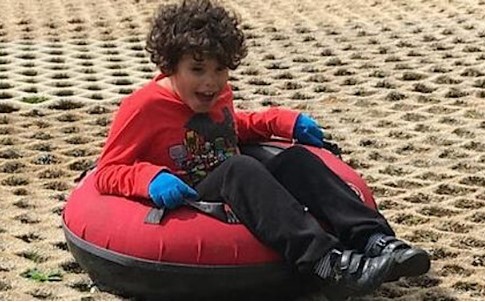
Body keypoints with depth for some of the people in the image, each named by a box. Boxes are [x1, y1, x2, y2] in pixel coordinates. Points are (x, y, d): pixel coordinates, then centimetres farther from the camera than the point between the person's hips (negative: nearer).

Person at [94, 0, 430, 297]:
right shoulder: (144, 107, -9)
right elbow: (107, 172, -9)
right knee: (239, 167, -34)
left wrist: (284, 121, 20)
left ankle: (374, 239, -29)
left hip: (237, 198, 7)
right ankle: (325, 260, -46)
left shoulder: (218, 95, 13)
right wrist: (150, 178, -30)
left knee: (297, 158, -15)